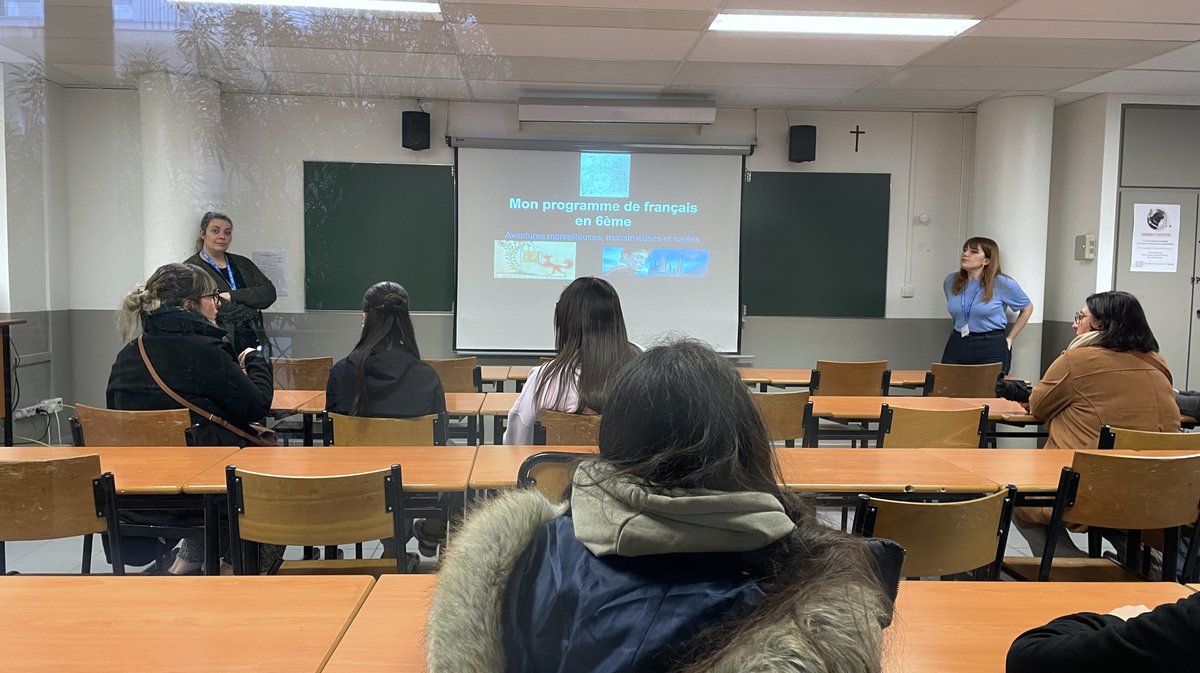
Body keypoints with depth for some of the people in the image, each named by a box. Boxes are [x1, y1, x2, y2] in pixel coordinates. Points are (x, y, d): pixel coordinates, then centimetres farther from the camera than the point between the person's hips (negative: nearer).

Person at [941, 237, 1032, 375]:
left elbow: (1027, 308, 9)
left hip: (991, 349, -4)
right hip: (956, 345, 4)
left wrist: (1010, 338, 7)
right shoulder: (951, 281, 6)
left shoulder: (1002, 283, -6)